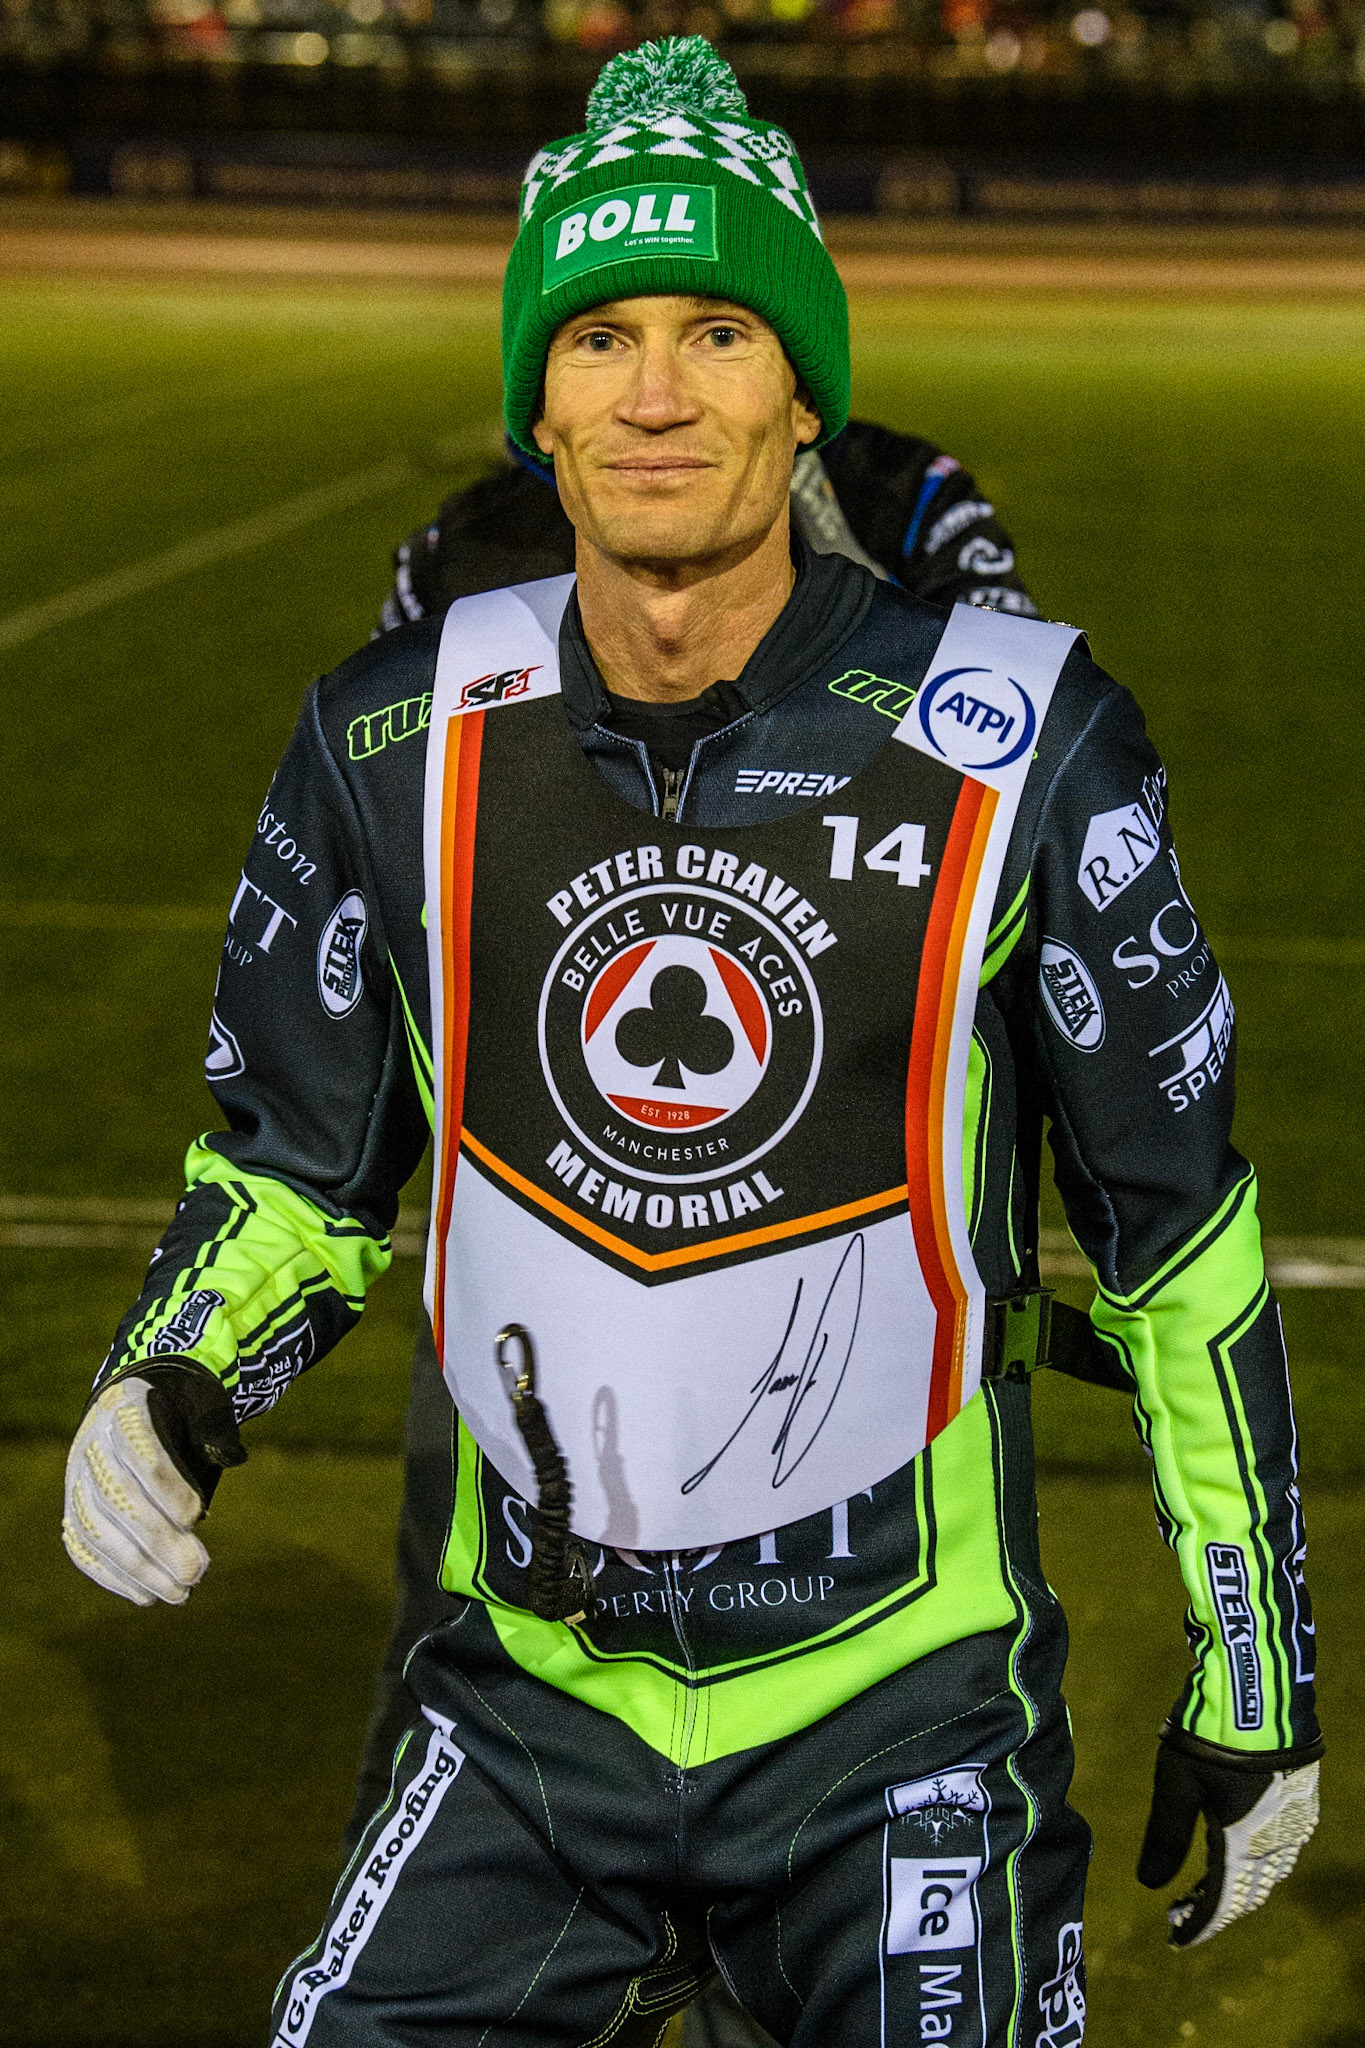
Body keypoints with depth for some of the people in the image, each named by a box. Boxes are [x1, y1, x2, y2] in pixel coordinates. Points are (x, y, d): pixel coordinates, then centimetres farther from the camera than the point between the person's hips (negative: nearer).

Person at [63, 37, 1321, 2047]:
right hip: (530, 1703, 2)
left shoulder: (1015, 742, -10)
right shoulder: (403, 740, -3)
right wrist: (170, 1388, -11)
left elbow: (1175, 1233, -1)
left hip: (903, 1720, -2)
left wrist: (1253, 1679, 3)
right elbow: (295, 1164, 10)